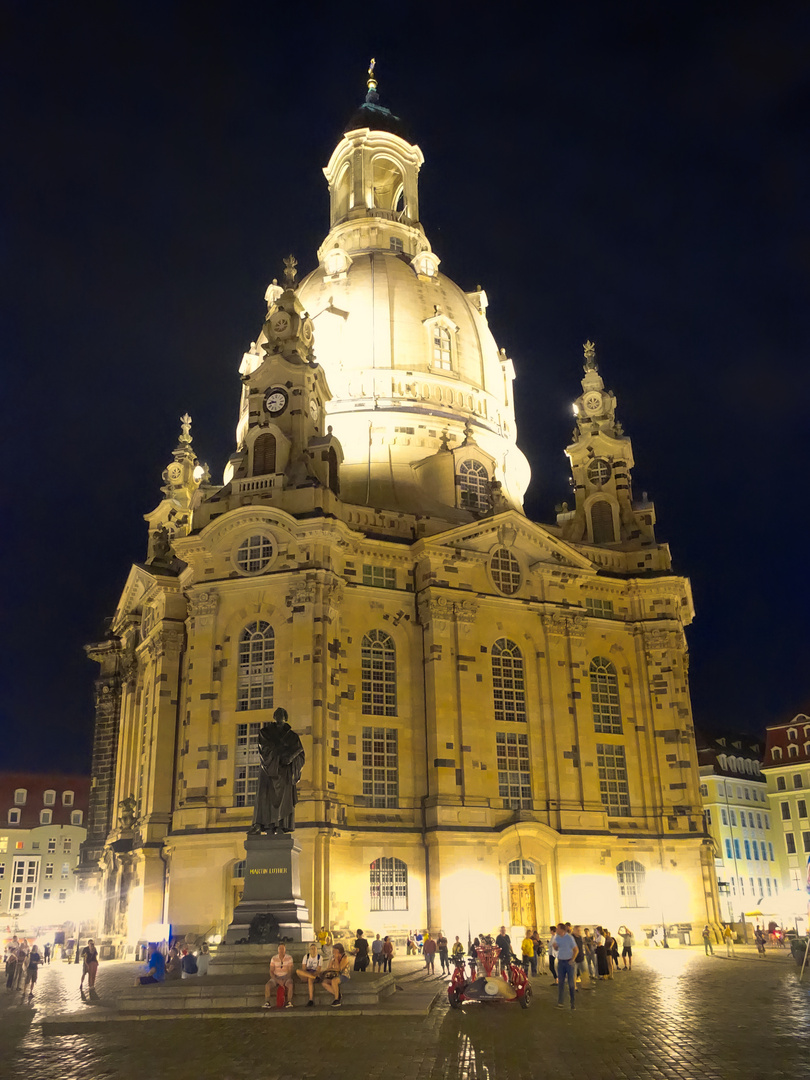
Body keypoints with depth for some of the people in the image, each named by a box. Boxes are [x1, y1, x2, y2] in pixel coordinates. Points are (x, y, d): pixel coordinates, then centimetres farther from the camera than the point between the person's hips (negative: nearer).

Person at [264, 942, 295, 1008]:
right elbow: (271, 972, -2)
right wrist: (277, 981, -17)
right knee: (267, 985, -29)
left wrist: (284, 981, -22)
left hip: (286, 977, -1)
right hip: (276, 977, 2)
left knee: (290, 984, -36)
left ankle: (289, 1002, -30)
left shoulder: (289, 958, -2)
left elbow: (290, 971, -7)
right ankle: (267, 1003, -24)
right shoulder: (274, 958, 1)